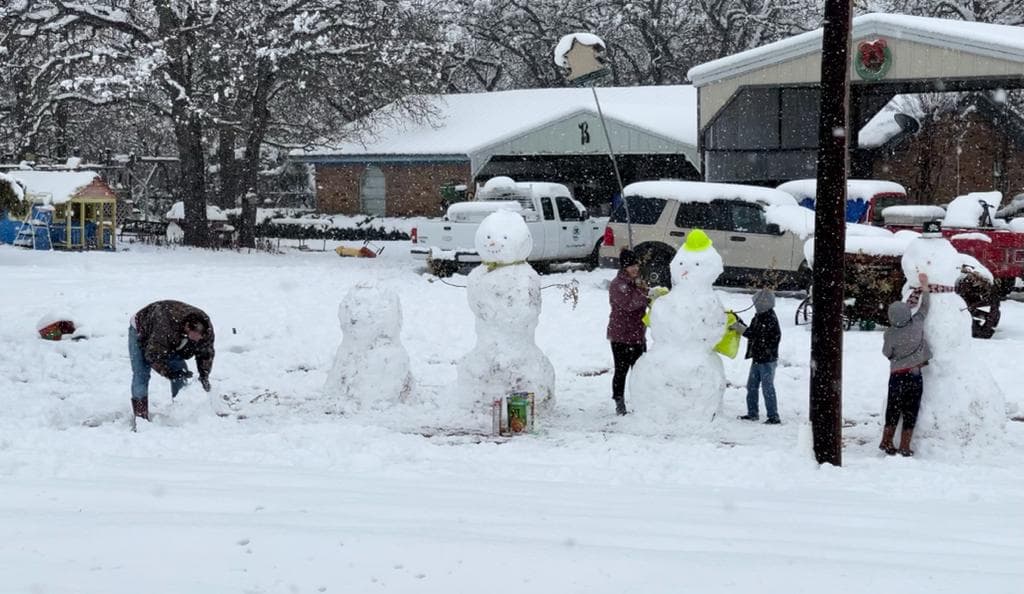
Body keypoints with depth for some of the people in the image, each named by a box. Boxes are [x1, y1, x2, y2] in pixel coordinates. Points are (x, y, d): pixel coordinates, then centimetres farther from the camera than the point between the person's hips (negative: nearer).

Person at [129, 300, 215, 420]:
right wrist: (170, 374, -42)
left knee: (181, 373, -5)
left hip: (171, 343, 5)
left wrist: (204, 375, -21)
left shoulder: (206, 328, -28)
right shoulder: (165, 326, -48)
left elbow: (206, 353, -12)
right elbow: (153, 355, -39)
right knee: (141, 375, -16)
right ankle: (140, 417, -13)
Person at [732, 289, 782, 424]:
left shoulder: (770, 319, -19)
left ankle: (774, 416, -1)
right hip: (757, 358, 9)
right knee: (752, 386, 15)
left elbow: (756, 335, -24)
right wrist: (739, 323, 6)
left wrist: (739, 327, -24)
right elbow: (751, 331, 17)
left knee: (767, 388, -6)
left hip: (768, 360, -9)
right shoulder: (759, 316, 9)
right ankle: (752, 413, 25)